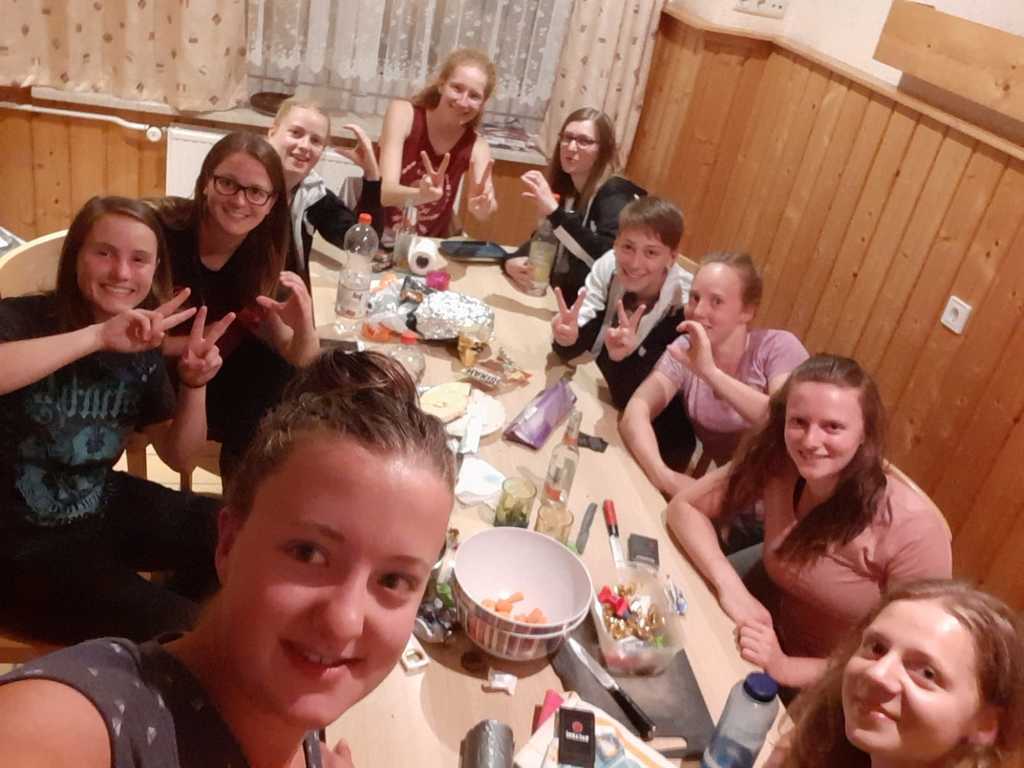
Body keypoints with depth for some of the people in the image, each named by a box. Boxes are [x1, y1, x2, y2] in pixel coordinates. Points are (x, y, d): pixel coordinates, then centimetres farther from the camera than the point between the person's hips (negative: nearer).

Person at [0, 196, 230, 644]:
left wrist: (195, 385, -14)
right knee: (173, 629, -18)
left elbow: (180, 458, 2)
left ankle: (183, 626, 25)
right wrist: (98, 335, -45)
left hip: (100, 509, 6)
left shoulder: (144, 346, -2)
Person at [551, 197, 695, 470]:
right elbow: (571, 349, -17)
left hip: (655, 436, -4)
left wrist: (622, 357, -44)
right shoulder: (609, 266, -14)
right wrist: (567, 337, -40)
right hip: (598, 398, 5)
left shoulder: (684, 303, -27)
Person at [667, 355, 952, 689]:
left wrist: (785, 669, -28)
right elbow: (685, 507, -6)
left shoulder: (912, 530, -26)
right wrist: (730, 586, -21)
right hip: (772, 646, 4)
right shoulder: (776, 463, -14)